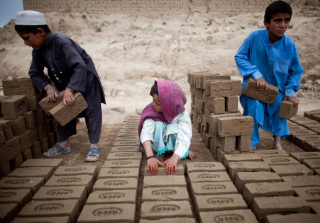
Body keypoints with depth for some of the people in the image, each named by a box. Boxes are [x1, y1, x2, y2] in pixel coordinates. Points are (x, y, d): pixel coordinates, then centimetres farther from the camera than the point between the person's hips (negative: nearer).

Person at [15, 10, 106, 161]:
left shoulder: (61, 42, -30)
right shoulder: (38, 50, -6)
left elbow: (80, 67, -37)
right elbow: (35, 73, 1)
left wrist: (70, 90, -42)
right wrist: (48, 87, -17)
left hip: (86, 81, -7)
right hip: (65, 85, 8)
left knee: (92, 112, -7)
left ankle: (94, 146, 3)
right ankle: (64, 144, 24)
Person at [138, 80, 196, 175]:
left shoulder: (182, 115, -28)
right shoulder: (151, 110, -28)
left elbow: (184, 137, -41)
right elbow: (146, 133, -41)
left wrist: (174, 158, -59)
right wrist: (150, 157, -56)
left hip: (172, 143, 0)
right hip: (157, 143, 0)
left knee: (173, 127, -35)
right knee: (158, 124, -34)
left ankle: (184, 152, -7)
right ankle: (160, 153, -10)